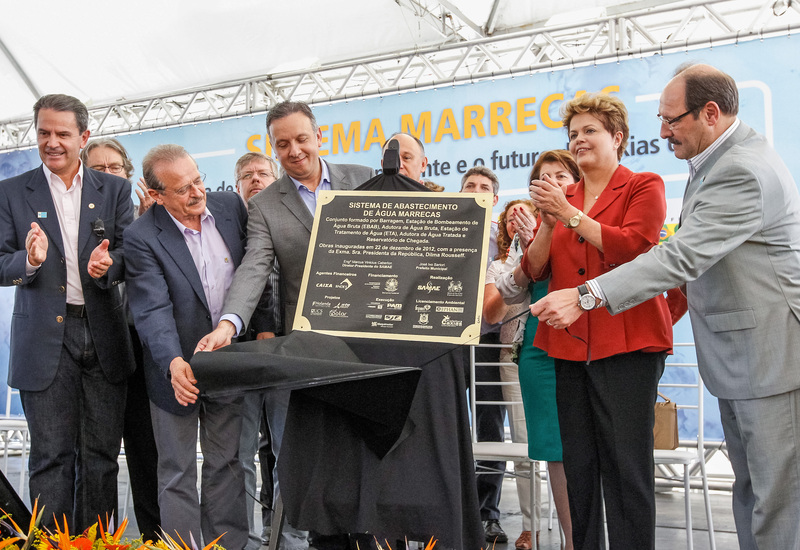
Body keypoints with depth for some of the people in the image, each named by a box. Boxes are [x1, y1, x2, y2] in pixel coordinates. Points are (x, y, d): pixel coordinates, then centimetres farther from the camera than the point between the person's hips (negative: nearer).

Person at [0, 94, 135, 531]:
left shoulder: (115, 190, 10)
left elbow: (131, 255, 4)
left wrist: (108, 264, -19)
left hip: (103, 336, 2)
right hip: (45, 341, -1)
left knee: (101, 456, 7)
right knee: (52, 457, 1)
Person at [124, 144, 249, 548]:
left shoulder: (230, 206, -4)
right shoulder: (141, 238, -17)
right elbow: (152, 310, -26)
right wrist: (173, 362, -41)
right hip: (177, 367, -4)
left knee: (225, 463, 15)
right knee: (177, 473, 7)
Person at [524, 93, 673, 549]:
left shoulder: (644, 187, 5)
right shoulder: (562, 197, 18)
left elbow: (633, 246, -12)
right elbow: (535, 269, 11)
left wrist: (569, 214, -11)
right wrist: (548, 223, -6)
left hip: (627, 344, -5)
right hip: (570, 345, 5)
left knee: (626, 465, -6)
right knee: (579, 466, 6)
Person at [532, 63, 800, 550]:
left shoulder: (745, 171, -23)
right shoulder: (716, 159, 12)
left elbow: (683, 255, -31)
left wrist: (587, 295, -36)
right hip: (734, 355, 11)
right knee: (751, 489, 15)